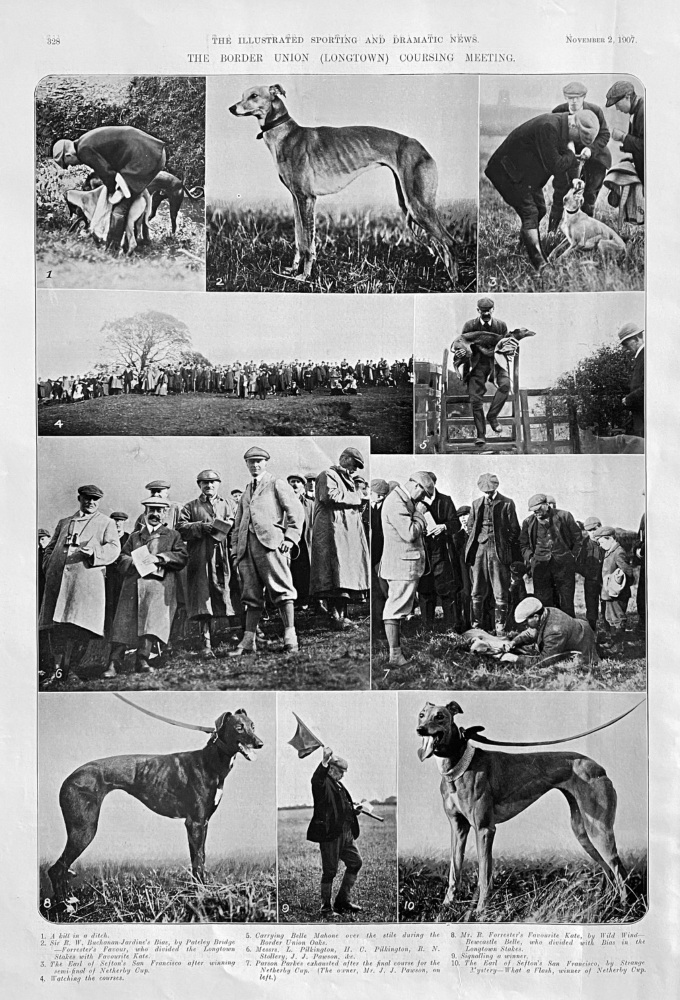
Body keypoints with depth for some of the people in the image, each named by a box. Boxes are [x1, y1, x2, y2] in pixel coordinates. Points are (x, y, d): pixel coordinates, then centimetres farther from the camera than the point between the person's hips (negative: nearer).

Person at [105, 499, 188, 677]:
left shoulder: (172, 535, 17)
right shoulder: (135, 536, 24)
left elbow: (183, 556, 3)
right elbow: (121, 560, 15)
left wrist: (159, 558, -8)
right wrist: (136, 562, -6)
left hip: (159, 583, -2)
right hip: (133, 584, 2)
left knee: (152, 620, -18)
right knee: (124, 623, -7)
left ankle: (142, 660, -17)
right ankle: (114, 664, -7)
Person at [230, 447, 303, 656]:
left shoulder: (277, 484, 11)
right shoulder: (246, 492, 29)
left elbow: (295, 511, 2)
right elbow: (238, 523, 29)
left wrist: (290, 537, -9)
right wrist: (235, 549, 18)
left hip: (271, 541, -6)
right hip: (247, 546, 6)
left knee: (281, 590, -11)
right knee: (251, 594, 3)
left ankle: (290, 638, -12)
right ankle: (248, 641, 2)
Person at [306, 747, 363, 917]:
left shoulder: (339, 786, 20)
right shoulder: (324, 784, -9)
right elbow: (316, 780, -35)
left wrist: (354, 810, 14)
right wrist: (324, 762, -49)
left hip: (345, 834, 9)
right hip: (329, 833, -9)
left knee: (356, 862, 13)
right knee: (330, 870, -1)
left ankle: (342, 900, 24)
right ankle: (326, 906, 14)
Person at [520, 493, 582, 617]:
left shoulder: (564, 516, 2)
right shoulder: (528, 522, 8)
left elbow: (578, 538, 10)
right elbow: (523, 544, 18)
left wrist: (573, 557, 3)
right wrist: (529, 558, 3)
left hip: (564, 565, -1)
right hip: (540, 565, 2)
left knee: (566, 601, 3)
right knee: (542, 602, 0)